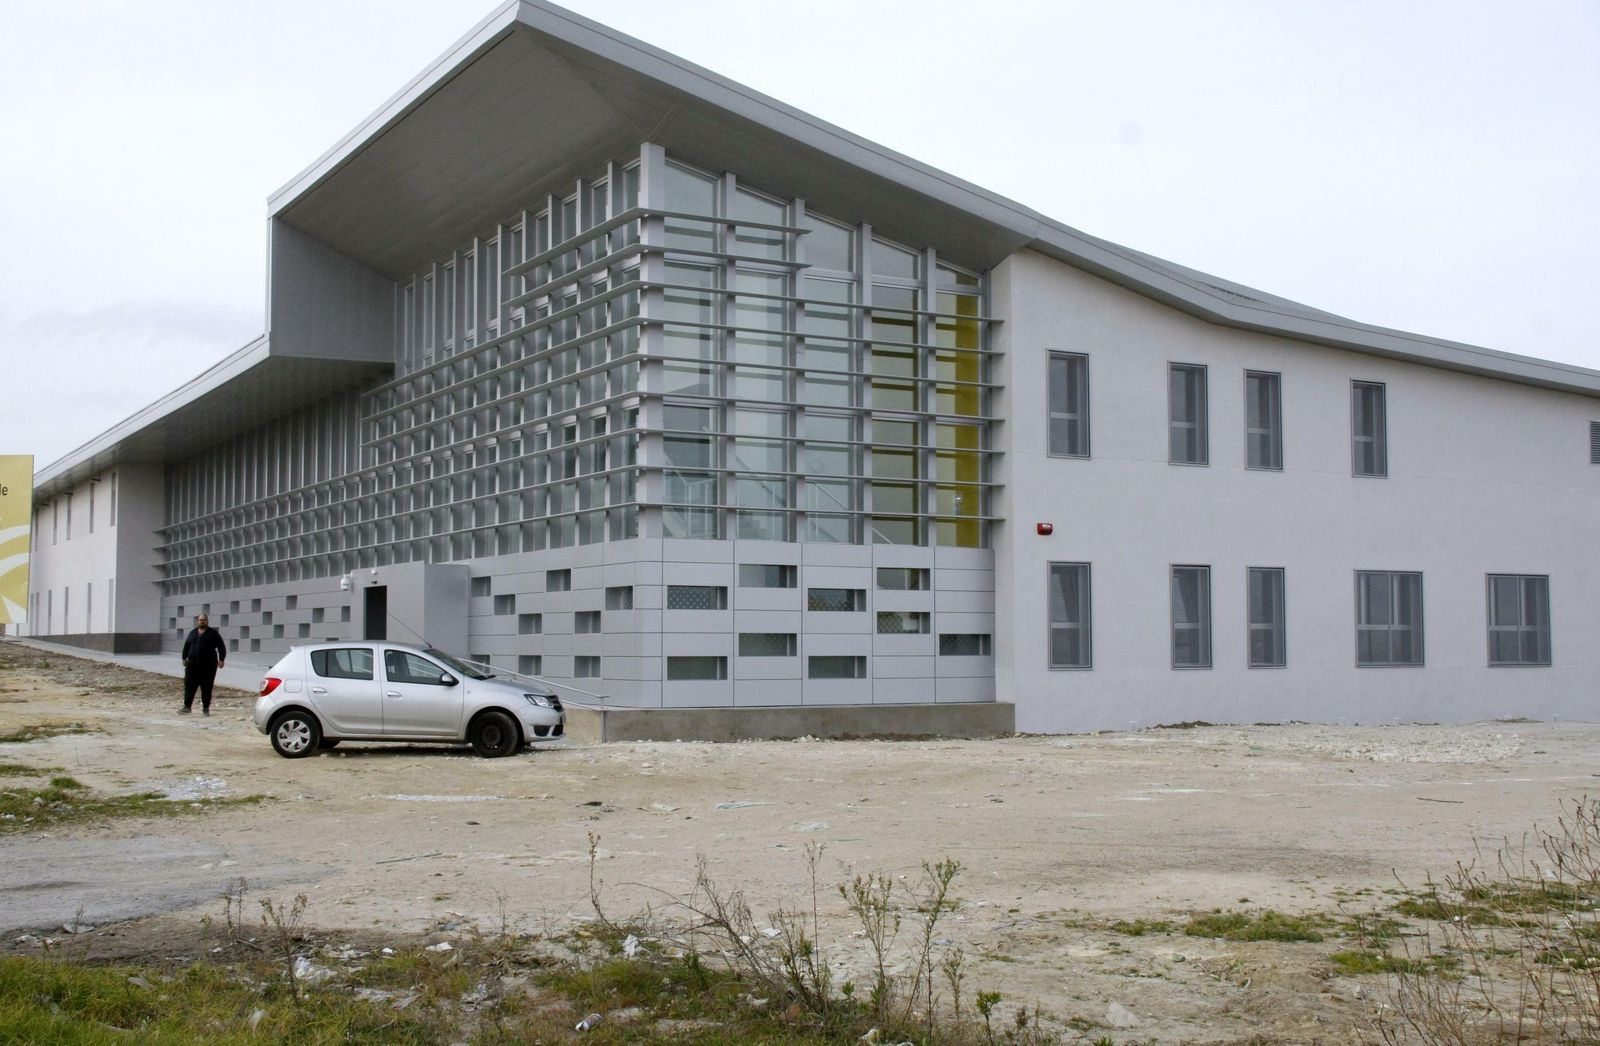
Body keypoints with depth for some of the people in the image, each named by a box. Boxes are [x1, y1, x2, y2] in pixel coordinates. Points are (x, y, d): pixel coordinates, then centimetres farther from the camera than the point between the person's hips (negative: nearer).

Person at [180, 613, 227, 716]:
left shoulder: (213, 633, 1)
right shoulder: (193, 632, 13)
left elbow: (221, 647, -1)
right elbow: (186, 645, 20)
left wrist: (221, 659, -10)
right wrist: (184, 658, 13)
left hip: (208, 666, -4)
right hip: (192, 665, 4)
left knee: (206, 688, -1)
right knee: (189, 686, 1)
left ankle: (206, 709, 5)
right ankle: (187, 707, 9)